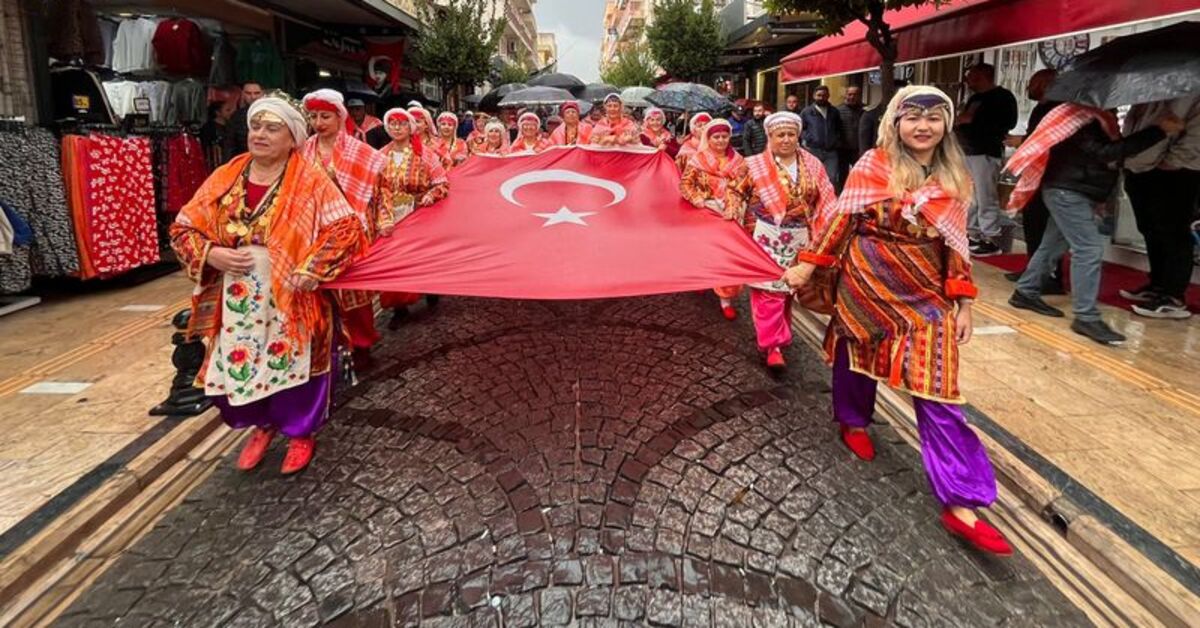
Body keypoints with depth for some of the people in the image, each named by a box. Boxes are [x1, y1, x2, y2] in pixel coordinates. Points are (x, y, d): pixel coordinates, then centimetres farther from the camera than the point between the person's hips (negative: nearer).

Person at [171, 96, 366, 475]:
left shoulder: (310, 182, -8)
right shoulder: (225, 178, 4)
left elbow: (347, 229, -15)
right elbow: (182, 227, 9)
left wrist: (308, 271, -20)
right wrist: (211, 254, -11)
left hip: (291, 299, -4)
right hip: (236, 300, 4)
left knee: (291, 364, 6)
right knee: (239, 366, 11)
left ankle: (301, 433, 30)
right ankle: (262, 426, 38)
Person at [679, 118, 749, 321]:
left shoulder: (738, 161, 4)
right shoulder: (697, 159, -1)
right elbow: (685, 184, -4)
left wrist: (733, 208, -19)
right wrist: (704, 202, -16)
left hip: (729, 216, 1)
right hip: (704, 214, -1)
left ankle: (726, 298, 4)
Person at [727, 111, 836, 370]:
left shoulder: (813, 165, 5)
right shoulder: (755, 164, -3)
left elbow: (825, 202, 6)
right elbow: (736, 190, 6)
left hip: (797, 239, 4)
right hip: (766, 237, -4)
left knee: (787, 287, 14)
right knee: (769, 290, -8)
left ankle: (772, 335, 31)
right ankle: (773, 344, -5)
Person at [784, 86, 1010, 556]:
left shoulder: (953, 180, 4)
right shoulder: (873, 166, -6)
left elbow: (956, 245, 6)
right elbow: (840, 218, -3)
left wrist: (963, 303, 3)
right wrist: (808, 264, -6)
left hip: (926, 293, 2)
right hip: (867, 282, -2)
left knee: (936, 389, -3)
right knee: (859, 351, 17)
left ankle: (960, 504, -1)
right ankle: (853, 421, 51)